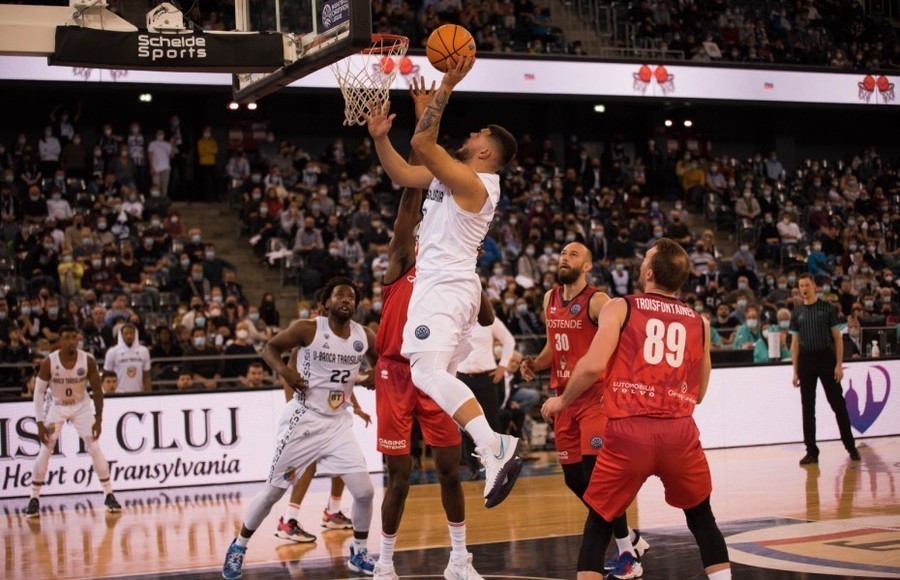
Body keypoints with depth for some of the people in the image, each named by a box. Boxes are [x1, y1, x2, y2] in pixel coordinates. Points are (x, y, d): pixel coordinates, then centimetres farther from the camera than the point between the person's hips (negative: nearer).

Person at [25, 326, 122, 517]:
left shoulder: (88, 361, -19)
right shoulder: (49, 362, -21)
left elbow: (97, 390, -8)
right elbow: (39, 392, -13)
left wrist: (98, 419, -12)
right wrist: (40, 423, -17)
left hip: (81, 406, 1)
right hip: (56, 406, -1)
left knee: (95, 449, -6)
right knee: (45, 452, -7)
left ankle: (109, 496, 2)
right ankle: (34, 499, 2)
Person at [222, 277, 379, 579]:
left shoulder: (364, 336, -2)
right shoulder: (307, 329, -13)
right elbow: (269, 349, -2)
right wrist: (284, 370, -21)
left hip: (338, 422, 4)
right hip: (304, 419, -4)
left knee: (365, 491, -3)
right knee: (273, 490, 3)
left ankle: (359, 553, 18)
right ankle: (238, 546, 22)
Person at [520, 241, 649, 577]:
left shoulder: (597, 301, -11)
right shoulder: (550, 299, 11)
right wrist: (535, 364, 5)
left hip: (595, 397, -8)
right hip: (565, 397, 8)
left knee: (597, 472, -14)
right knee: (574, 478, 9)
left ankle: (626, 549, 0)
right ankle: (629, 538, 25)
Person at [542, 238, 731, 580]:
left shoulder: (619, 308, 6)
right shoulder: (699, 322, 16)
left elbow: (593, 366, -7)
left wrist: (561, 401, 9)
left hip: (628, 432, -2)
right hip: (680, 431, 2)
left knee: (598, 523, 14)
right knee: (701, 518, 23)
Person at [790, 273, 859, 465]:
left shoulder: (827, 308, 1)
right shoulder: (797, 312, 8)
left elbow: (838, 338, 0)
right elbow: (795, 343, 10)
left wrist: (839, 365, -8)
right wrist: (795, 371, 5)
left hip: (826, 358, -3)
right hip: (806, 360, 3)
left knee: (838, 404, 0)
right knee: (808, 407, 3)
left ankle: (850, 446, 10)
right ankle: (811, 451, 8)